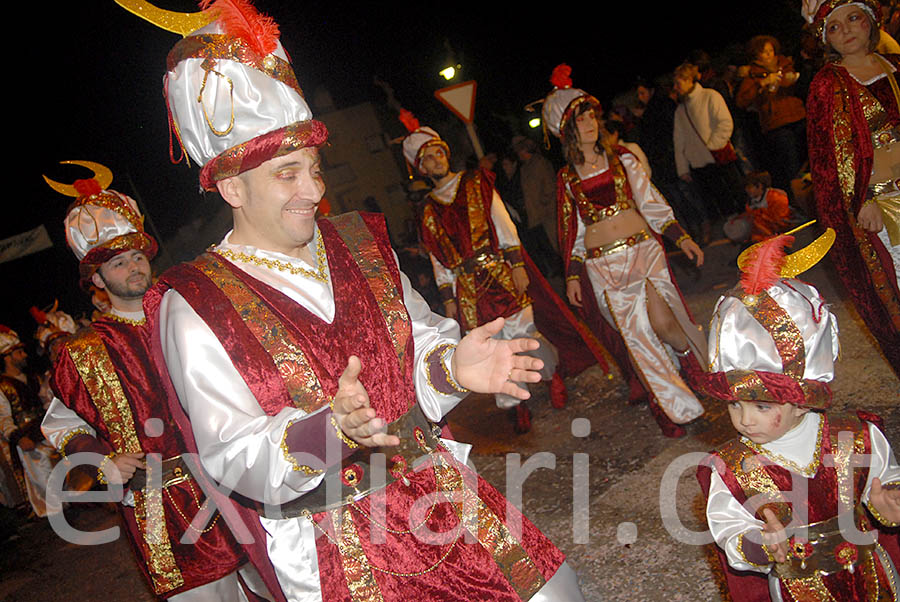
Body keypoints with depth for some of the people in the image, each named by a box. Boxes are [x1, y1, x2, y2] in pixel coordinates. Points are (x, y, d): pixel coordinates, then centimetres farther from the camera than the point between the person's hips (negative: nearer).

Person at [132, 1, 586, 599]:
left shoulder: (358, 243, 4)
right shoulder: (194, 306, -12)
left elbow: (420, 338, 7)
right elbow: (235, 461, -16)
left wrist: (452, 365, -16)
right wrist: (331, 428, -34)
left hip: (444, 493, 5)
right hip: (333, 548, -4)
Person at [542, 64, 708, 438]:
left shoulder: (621, 159, 8)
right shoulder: (566, 178, 7)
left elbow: (651, 202, 8)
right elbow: (570, 230, 10)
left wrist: (681, 238, 3)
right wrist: (572, 275, 6)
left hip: (642, 249, 0)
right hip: (601, 265, 0)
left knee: (661, 321, -15)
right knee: (636, 335, -2)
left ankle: (697, 360, 16)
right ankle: (675, 404, 12)